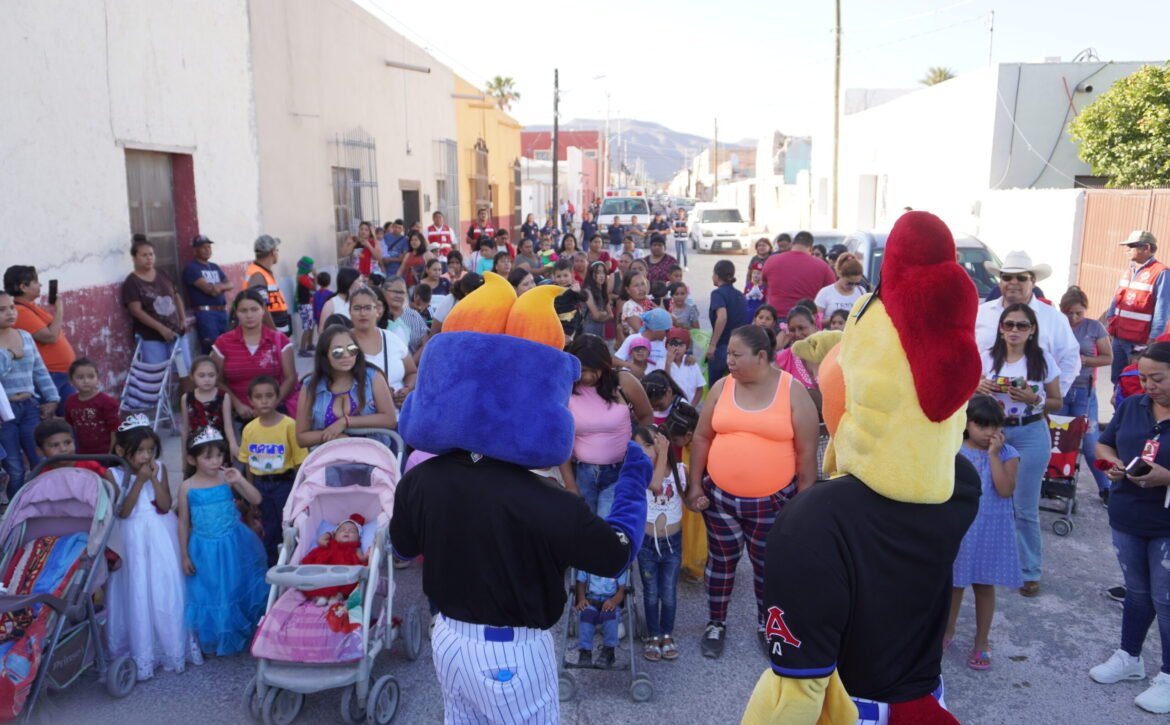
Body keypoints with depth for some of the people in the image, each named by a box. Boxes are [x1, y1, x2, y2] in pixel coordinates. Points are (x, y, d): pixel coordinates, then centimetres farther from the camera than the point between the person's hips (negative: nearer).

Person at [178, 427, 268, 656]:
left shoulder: (227, 479, -8)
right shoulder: (187, 487, -8)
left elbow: (256, 500, -11)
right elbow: (183, 523, 0)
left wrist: (240, 480, -24)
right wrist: (184, 555, 1)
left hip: (235, 545, 0)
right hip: (205, 550, 0)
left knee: (239, 589, 13)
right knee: (211, 594, 12)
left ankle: (246, 634, 34)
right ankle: (214, 641, 33)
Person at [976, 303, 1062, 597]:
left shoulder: (1043, 360, -3)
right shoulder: (987, 357, 1)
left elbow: (1057, 402, 3)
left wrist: (1034, 400, -15)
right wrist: (978, 388, -11)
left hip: (1030, 435, -2)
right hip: (993, 432, 2)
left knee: (1025, 507, 3)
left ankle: (1030, 571, 17)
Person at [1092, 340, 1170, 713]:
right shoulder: (1131, 405, 1)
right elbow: (1104, 444, 10)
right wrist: (1112, 465, -9)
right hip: (1126, 518, 5)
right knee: (1136, 591, 20)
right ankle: (1129, 658, 35)